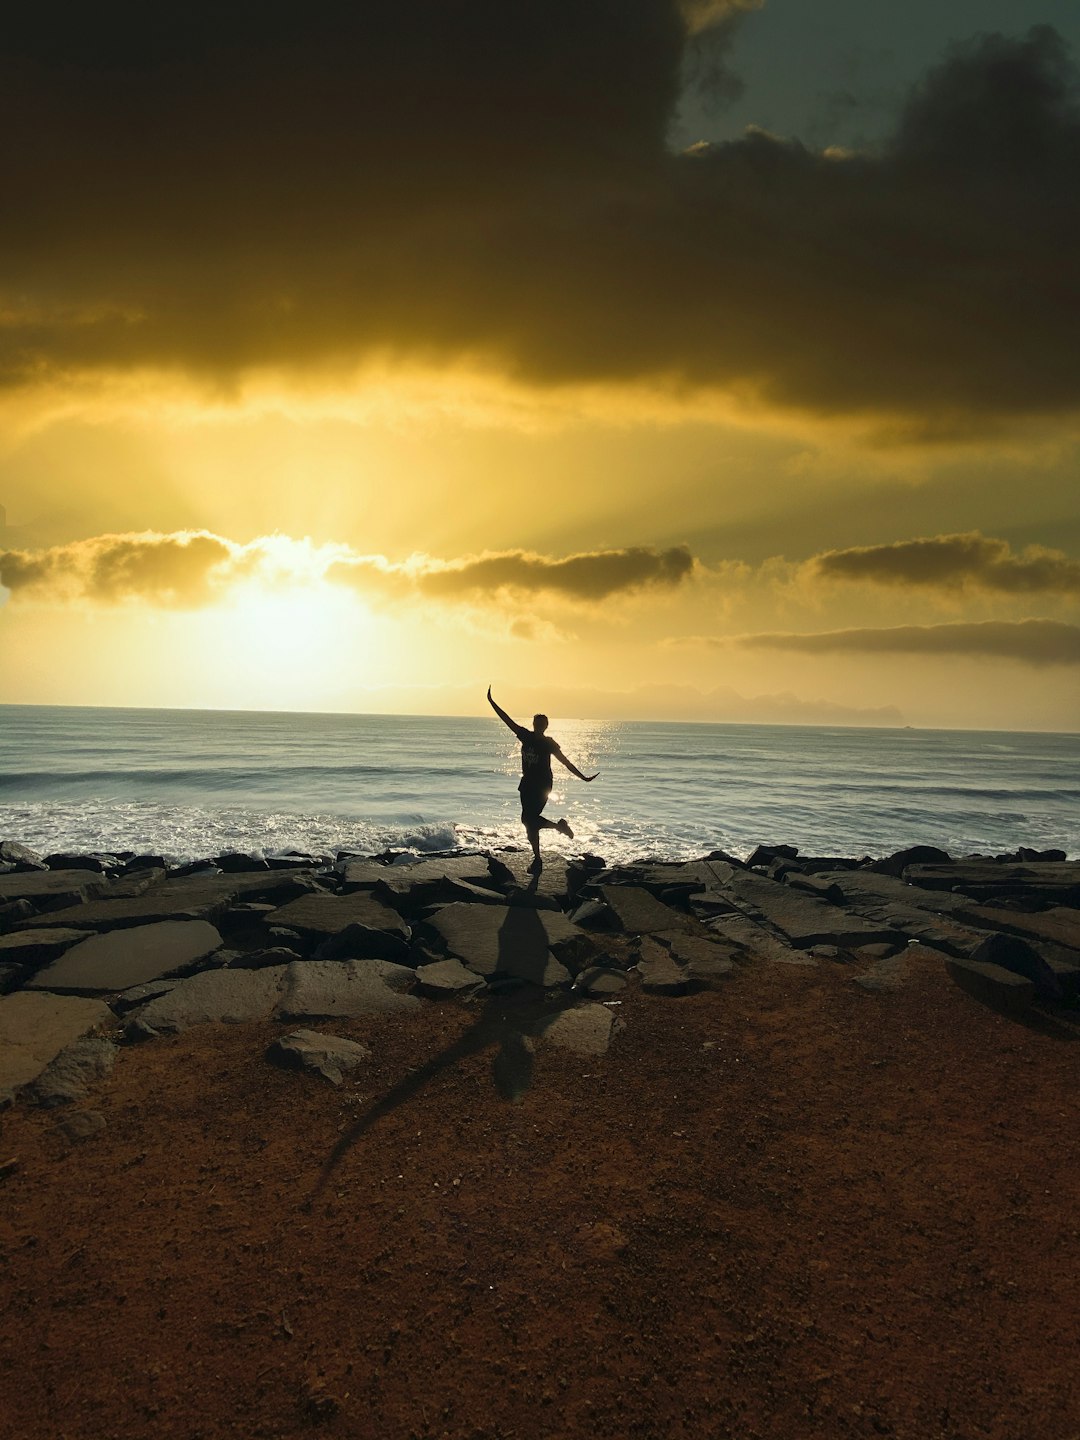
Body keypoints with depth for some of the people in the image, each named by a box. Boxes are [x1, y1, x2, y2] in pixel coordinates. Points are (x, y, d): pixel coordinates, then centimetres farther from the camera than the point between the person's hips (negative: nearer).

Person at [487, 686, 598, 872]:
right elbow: (507, 720, 4)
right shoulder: (526, 736, 4)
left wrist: (583, 778, -5)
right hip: (527, 784, 5)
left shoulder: (548, 743, -6)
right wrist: (491, 702, 2)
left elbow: (565, 762, -3)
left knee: (529, 819, -16)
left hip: (542, 785, -5)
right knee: (530, 821, 5)